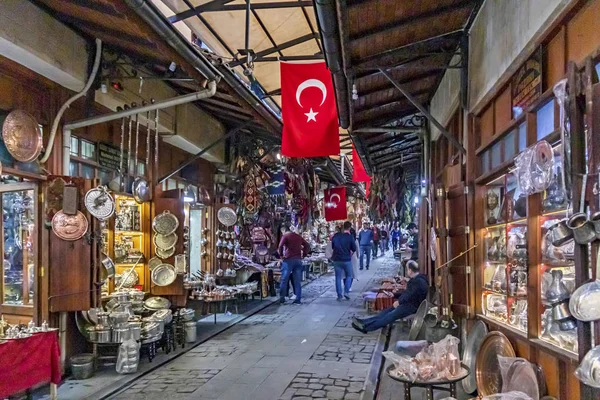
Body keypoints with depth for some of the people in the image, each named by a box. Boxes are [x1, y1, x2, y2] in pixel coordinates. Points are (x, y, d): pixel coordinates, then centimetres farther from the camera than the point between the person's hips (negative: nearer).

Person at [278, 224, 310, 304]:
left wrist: (281, 254, -3)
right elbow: (307, 246, 17)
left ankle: (282, 298, 5)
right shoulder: (298, 236, 16)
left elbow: (281, 246, -16)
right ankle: (298, 299, 4)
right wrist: (303, 255, 15)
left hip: (288, 259, -5)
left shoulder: (285, 236, 0)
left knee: (284, 280, 4)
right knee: (297, 281, 6)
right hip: (298, 260, 5)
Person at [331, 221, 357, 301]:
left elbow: (332, 247, 11)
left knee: (338, 277, 8)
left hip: (336, 259, 3)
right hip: (347, 259, -3)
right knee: (349, 276, 15)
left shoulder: (336, 235, 0)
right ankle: (346, 292, 2)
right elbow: (354, 248, -4)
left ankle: (339, 295, 7)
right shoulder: (350, 237, -10)